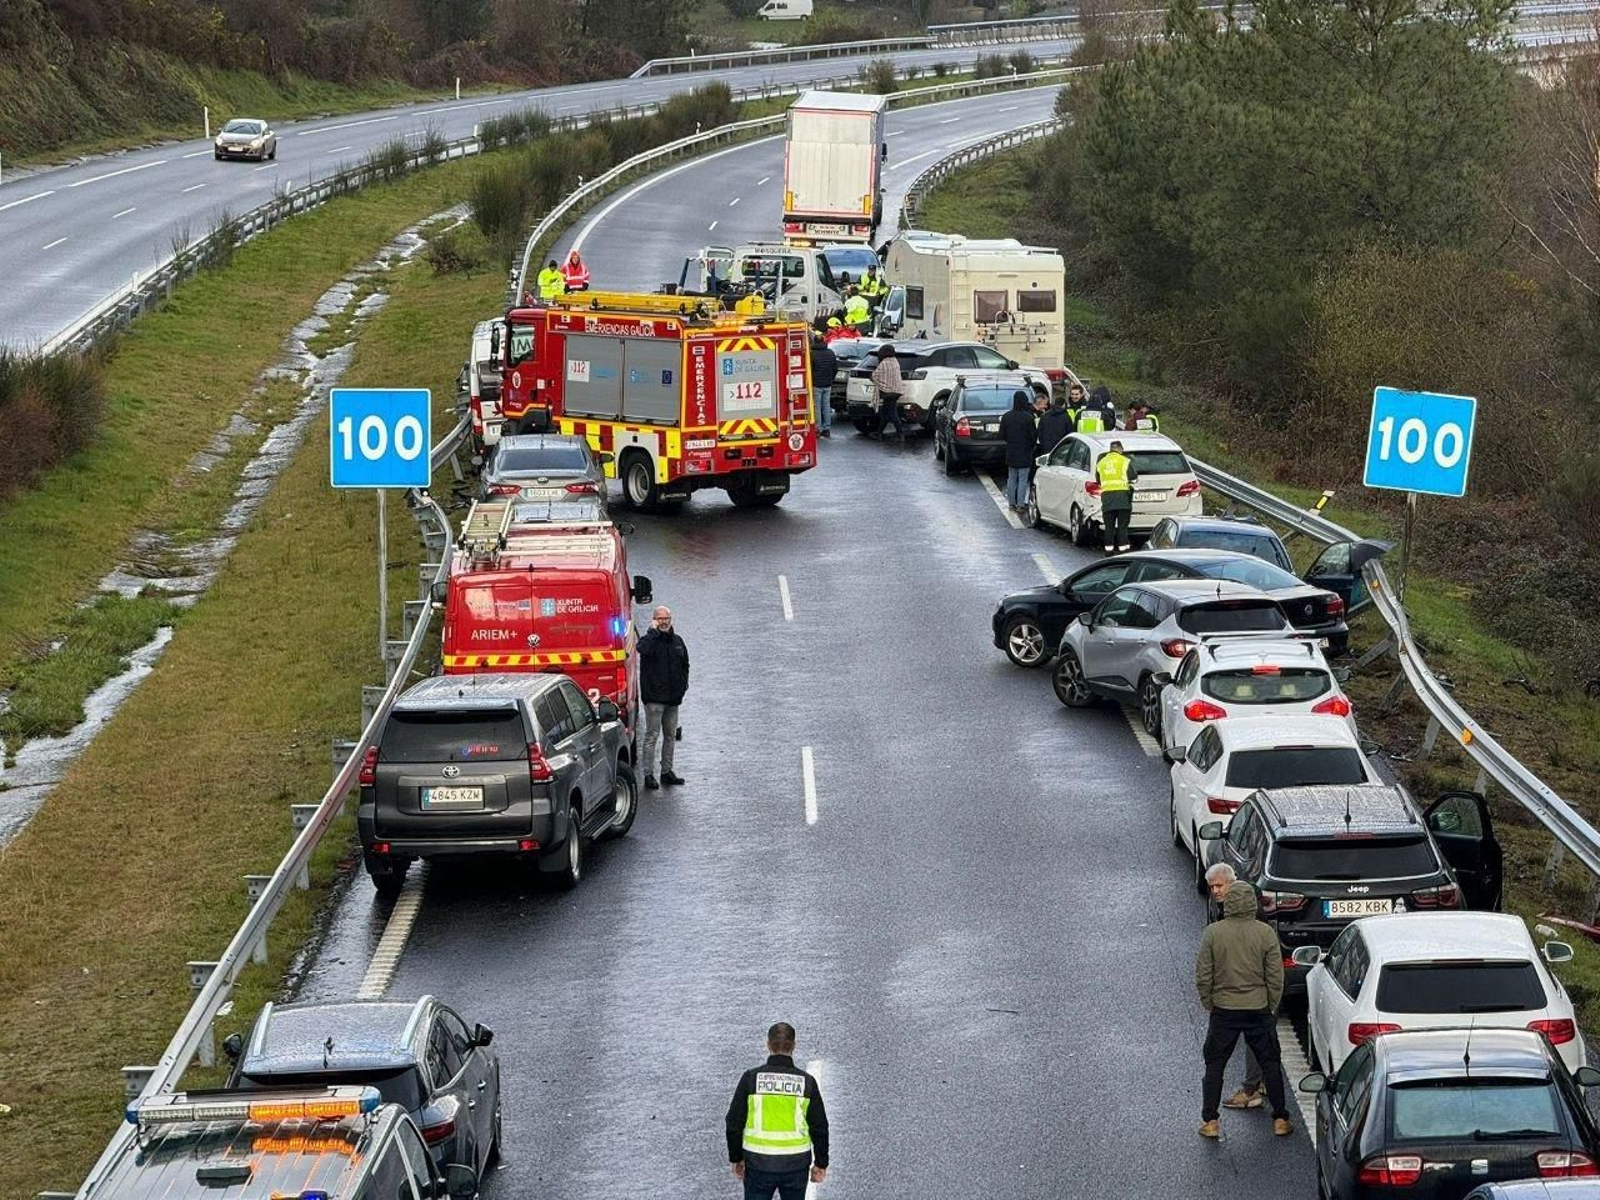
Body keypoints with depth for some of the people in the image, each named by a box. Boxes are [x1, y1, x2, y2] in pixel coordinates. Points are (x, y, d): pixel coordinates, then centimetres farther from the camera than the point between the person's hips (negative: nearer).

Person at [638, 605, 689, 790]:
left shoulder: (677, 641, 12)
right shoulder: (650, 639, -7)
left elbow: (685, 664, 23)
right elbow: (643, 649, -32)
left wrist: (683, 684, 10)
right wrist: (653, 630, -22)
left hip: (673, 698, 7)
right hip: (654, 697, -7)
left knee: (671, 735, 14)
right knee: (652, 736, -7)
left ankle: (667, 771, 24)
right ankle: (649, 775, -5)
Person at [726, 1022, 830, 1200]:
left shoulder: (751, 1078, -6)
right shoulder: (806, 1082, -3)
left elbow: (735, 1123, -2)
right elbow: (819, 1127, 1)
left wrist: (736, 1158, 10)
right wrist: (820, 1163, 12)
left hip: (758, 1165, -1)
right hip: (796, 1165, 1)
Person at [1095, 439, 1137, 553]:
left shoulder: (1101, 463, 11)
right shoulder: (1125, 461, -1)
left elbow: (1098, 481, 17)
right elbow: (1134, 479, 2)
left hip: (1106, 498, 3)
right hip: (1122, 496, -3)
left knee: (1109, 527, 6)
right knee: (1122, 526, -2)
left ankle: (1109, 551, 5)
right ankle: (1122, 549, -6)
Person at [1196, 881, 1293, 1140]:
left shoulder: (1213, 933, -8)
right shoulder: (1265, 933, -8)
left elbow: (1203, 976, -5)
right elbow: (1276, 977, -5)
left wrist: (1208, 1004, 9)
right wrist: (1272, 1007, 9)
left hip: (1223, 1010, 0)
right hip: (1259, 1009, 0)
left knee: (1214, 1065, 11)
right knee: (1270, 1064, 12)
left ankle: (1210, 1121, 9)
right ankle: (1280, 1120, 14)